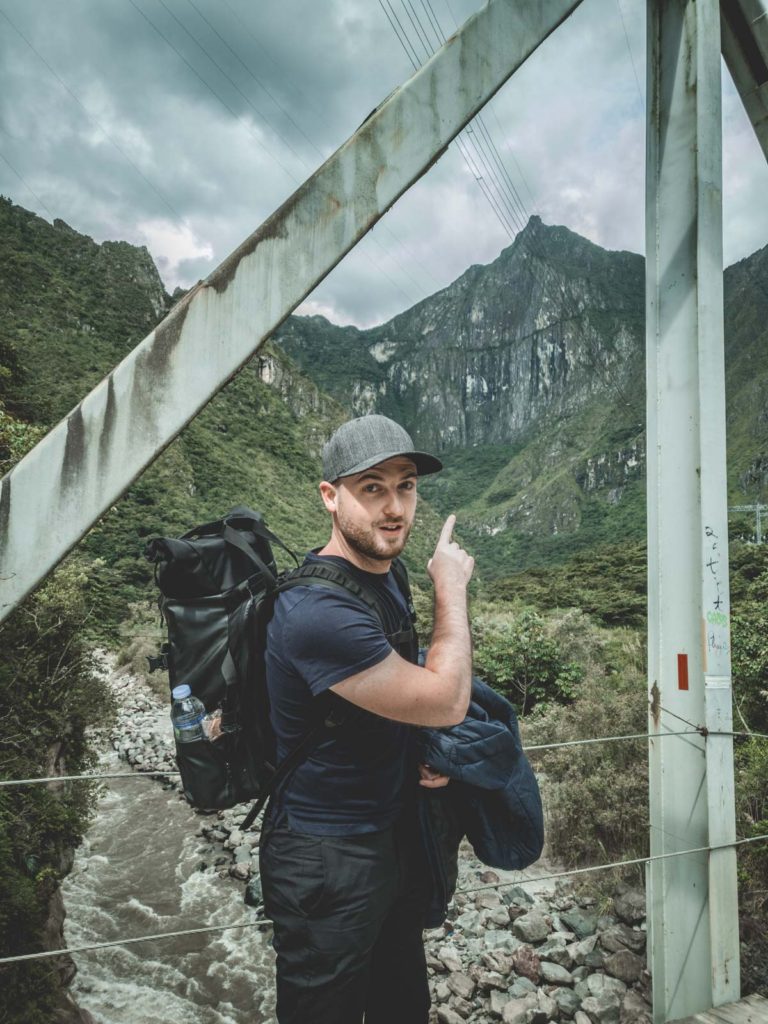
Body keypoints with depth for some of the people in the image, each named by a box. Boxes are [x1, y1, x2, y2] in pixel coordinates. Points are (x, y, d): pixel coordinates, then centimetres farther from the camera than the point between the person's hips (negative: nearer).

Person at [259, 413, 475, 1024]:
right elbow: (446, 700, -26)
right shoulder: (317, 611, -31)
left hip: (395, 835, 8)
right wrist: (452, 586, -15)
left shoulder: (386, 573, 1)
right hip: (328, 861, -8)